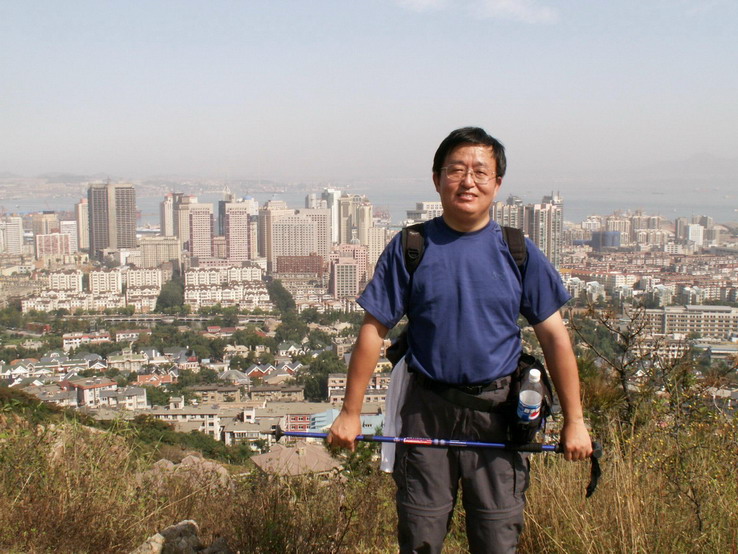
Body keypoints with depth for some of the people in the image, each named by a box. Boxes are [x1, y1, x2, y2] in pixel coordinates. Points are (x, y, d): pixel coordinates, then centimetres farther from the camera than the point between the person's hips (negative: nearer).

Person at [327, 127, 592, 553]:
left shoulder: (518, 252, 1)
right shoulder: (410, 248, -2)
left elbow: (554, 337, 3)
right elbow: (374, 331, 1)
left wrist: (574, 420, 1)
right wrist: (350, 412, 0)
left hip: (499, 411, 1)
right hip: (427, 410, 0)